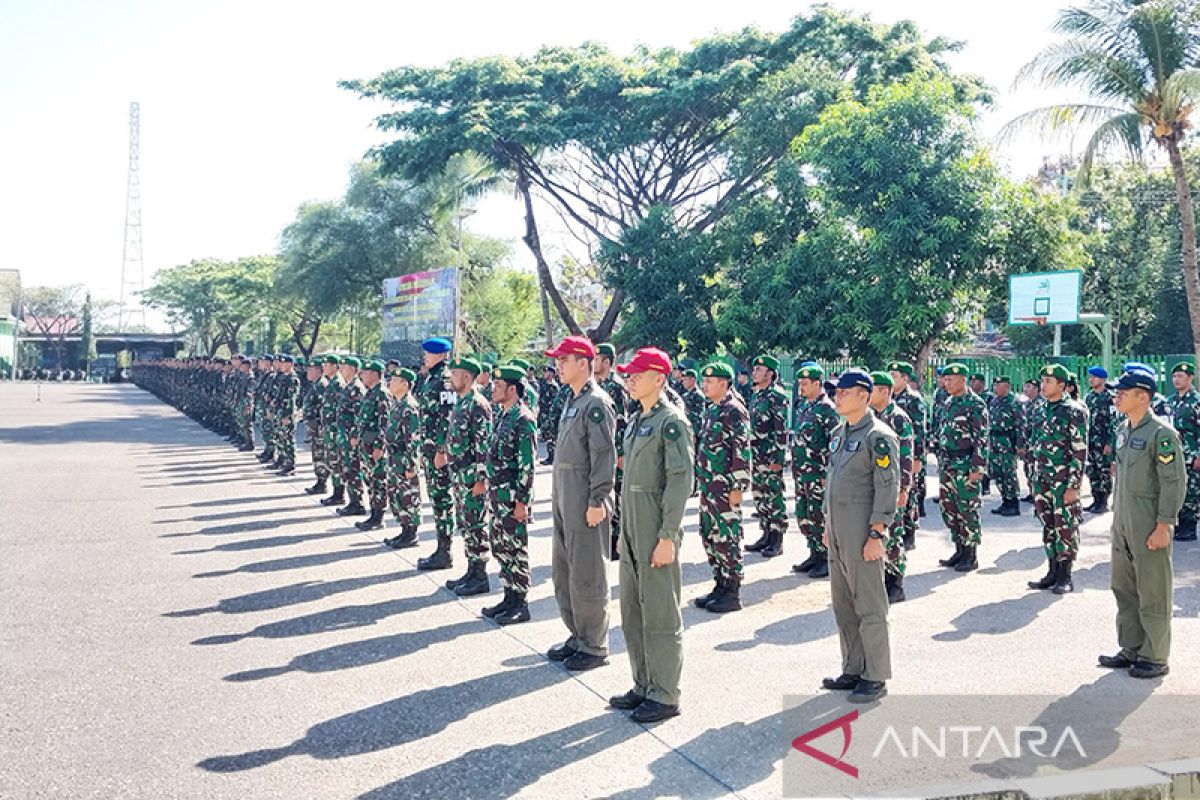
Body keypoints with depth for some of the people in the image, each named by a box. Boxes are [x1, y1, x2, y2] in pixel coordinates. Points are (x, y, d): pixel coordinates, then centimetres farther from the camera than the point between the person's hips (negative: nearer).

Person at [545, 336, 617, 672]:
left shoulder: (597, 403, -15)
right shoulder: (571, 401, 14)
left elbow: (604, 456, -19)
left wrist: (597, 501, -20)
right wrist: (557, 494, 19)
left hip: (586, 504, -10)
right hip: (564, 500, 10)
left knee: (587, 576, -2)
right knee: (563, 572, 16)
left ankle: (594, 647, 9)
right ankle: (578, 636, 29)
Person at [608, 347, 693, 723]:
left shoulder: (672, 421, -13)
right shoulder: (636, 420, 14)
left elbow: (681, 480, -18)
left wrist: (668, 537, -21)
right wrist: (625, 531, 18)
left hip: (656, 531, -9)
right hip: (632, 528, 9)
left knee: (660, 613, -2)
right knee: (632, 611, 14)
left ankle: (665, 695, 8)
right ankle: (643, 686, 26)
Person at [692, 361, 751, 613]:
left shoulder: (734, 411, -13)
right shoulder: (710, 410, 15)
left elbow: (742, 451, -17)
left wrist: (737, 487, -19)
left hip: (725, 487, -9)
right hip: (708, 486, 9)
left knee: (727, 539, -3)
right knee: (709, 537, 13)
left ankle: (732, 594, 4)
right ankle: (720, 586, 23)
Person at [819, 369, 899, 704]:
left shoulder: (879, 436, -13)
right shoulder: (839, 432, 14)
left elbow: (887, 489, -16)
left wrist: (876, 535, -19)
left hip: (862, 536, -9)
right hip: (838, 534, 9)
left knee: (869, 608, -1)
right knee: (844, 606, 15)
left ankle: (876, 678, 7)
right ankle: (853, 671, 25)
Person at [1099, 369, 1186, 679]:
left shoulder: (1161, 433, -14)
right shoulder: (1123, 430, 11)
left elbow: (1175, 483, -16)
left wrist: (1163, 526, -18)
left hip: (1149, 528, -8)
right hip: (1123, 526, 8)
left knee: (1152, 595, 1)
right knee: (1124, 589, 15)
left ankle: (1155, 658, 11)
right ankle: (1131, 650, 27)